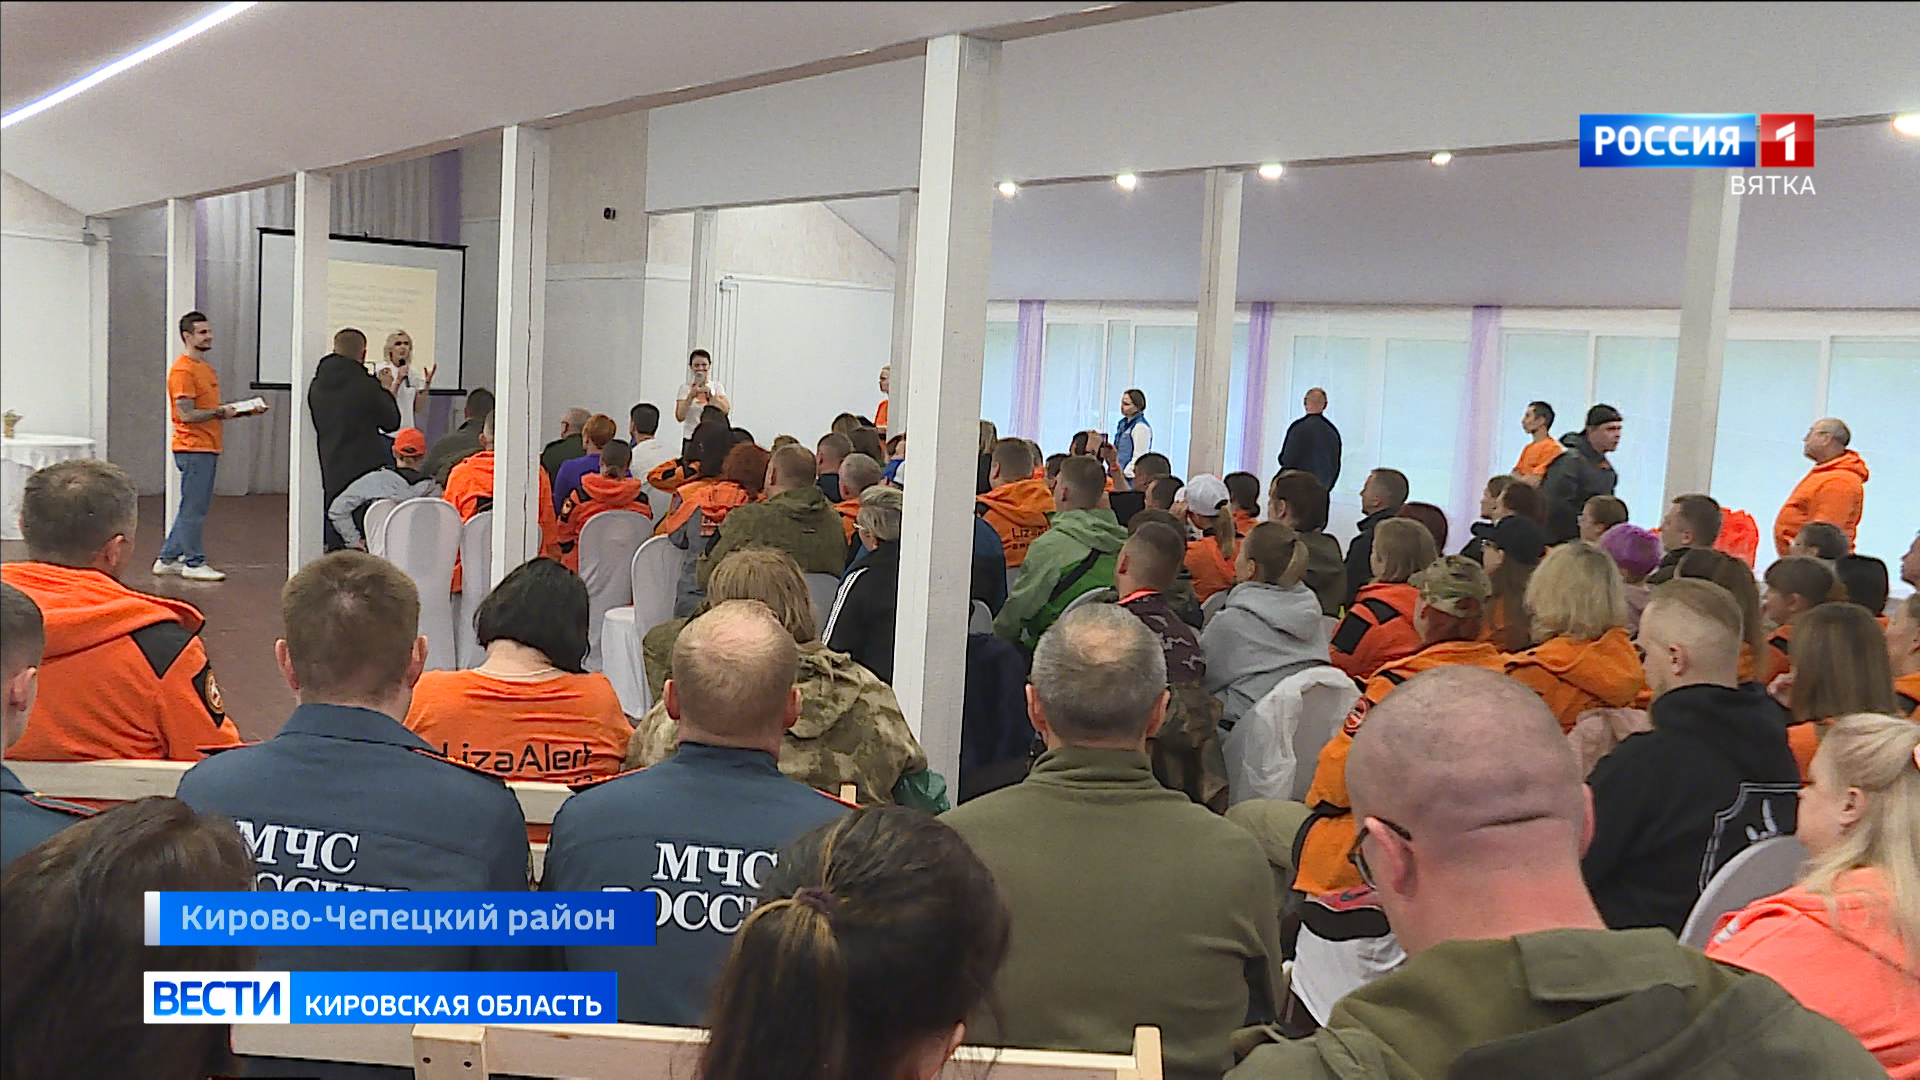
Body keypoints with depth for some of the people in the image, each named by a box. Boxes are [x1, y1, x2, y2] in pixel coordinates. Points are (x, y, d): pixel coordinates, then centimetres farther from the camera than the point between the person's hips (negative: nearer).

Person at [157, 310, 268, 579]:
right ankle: (194, 563, 4)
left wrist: (243, 411, 9)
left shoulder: (207, 368, 19)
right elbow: (186, 414, -18)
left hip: (207, 448, 10)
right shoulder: (183, 370, -12)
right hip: (193, 448, -10)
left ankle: (168, 560, 21)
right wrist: (220, 412, -13)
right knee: (194, 508, -3)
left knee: (192, 507, 14)